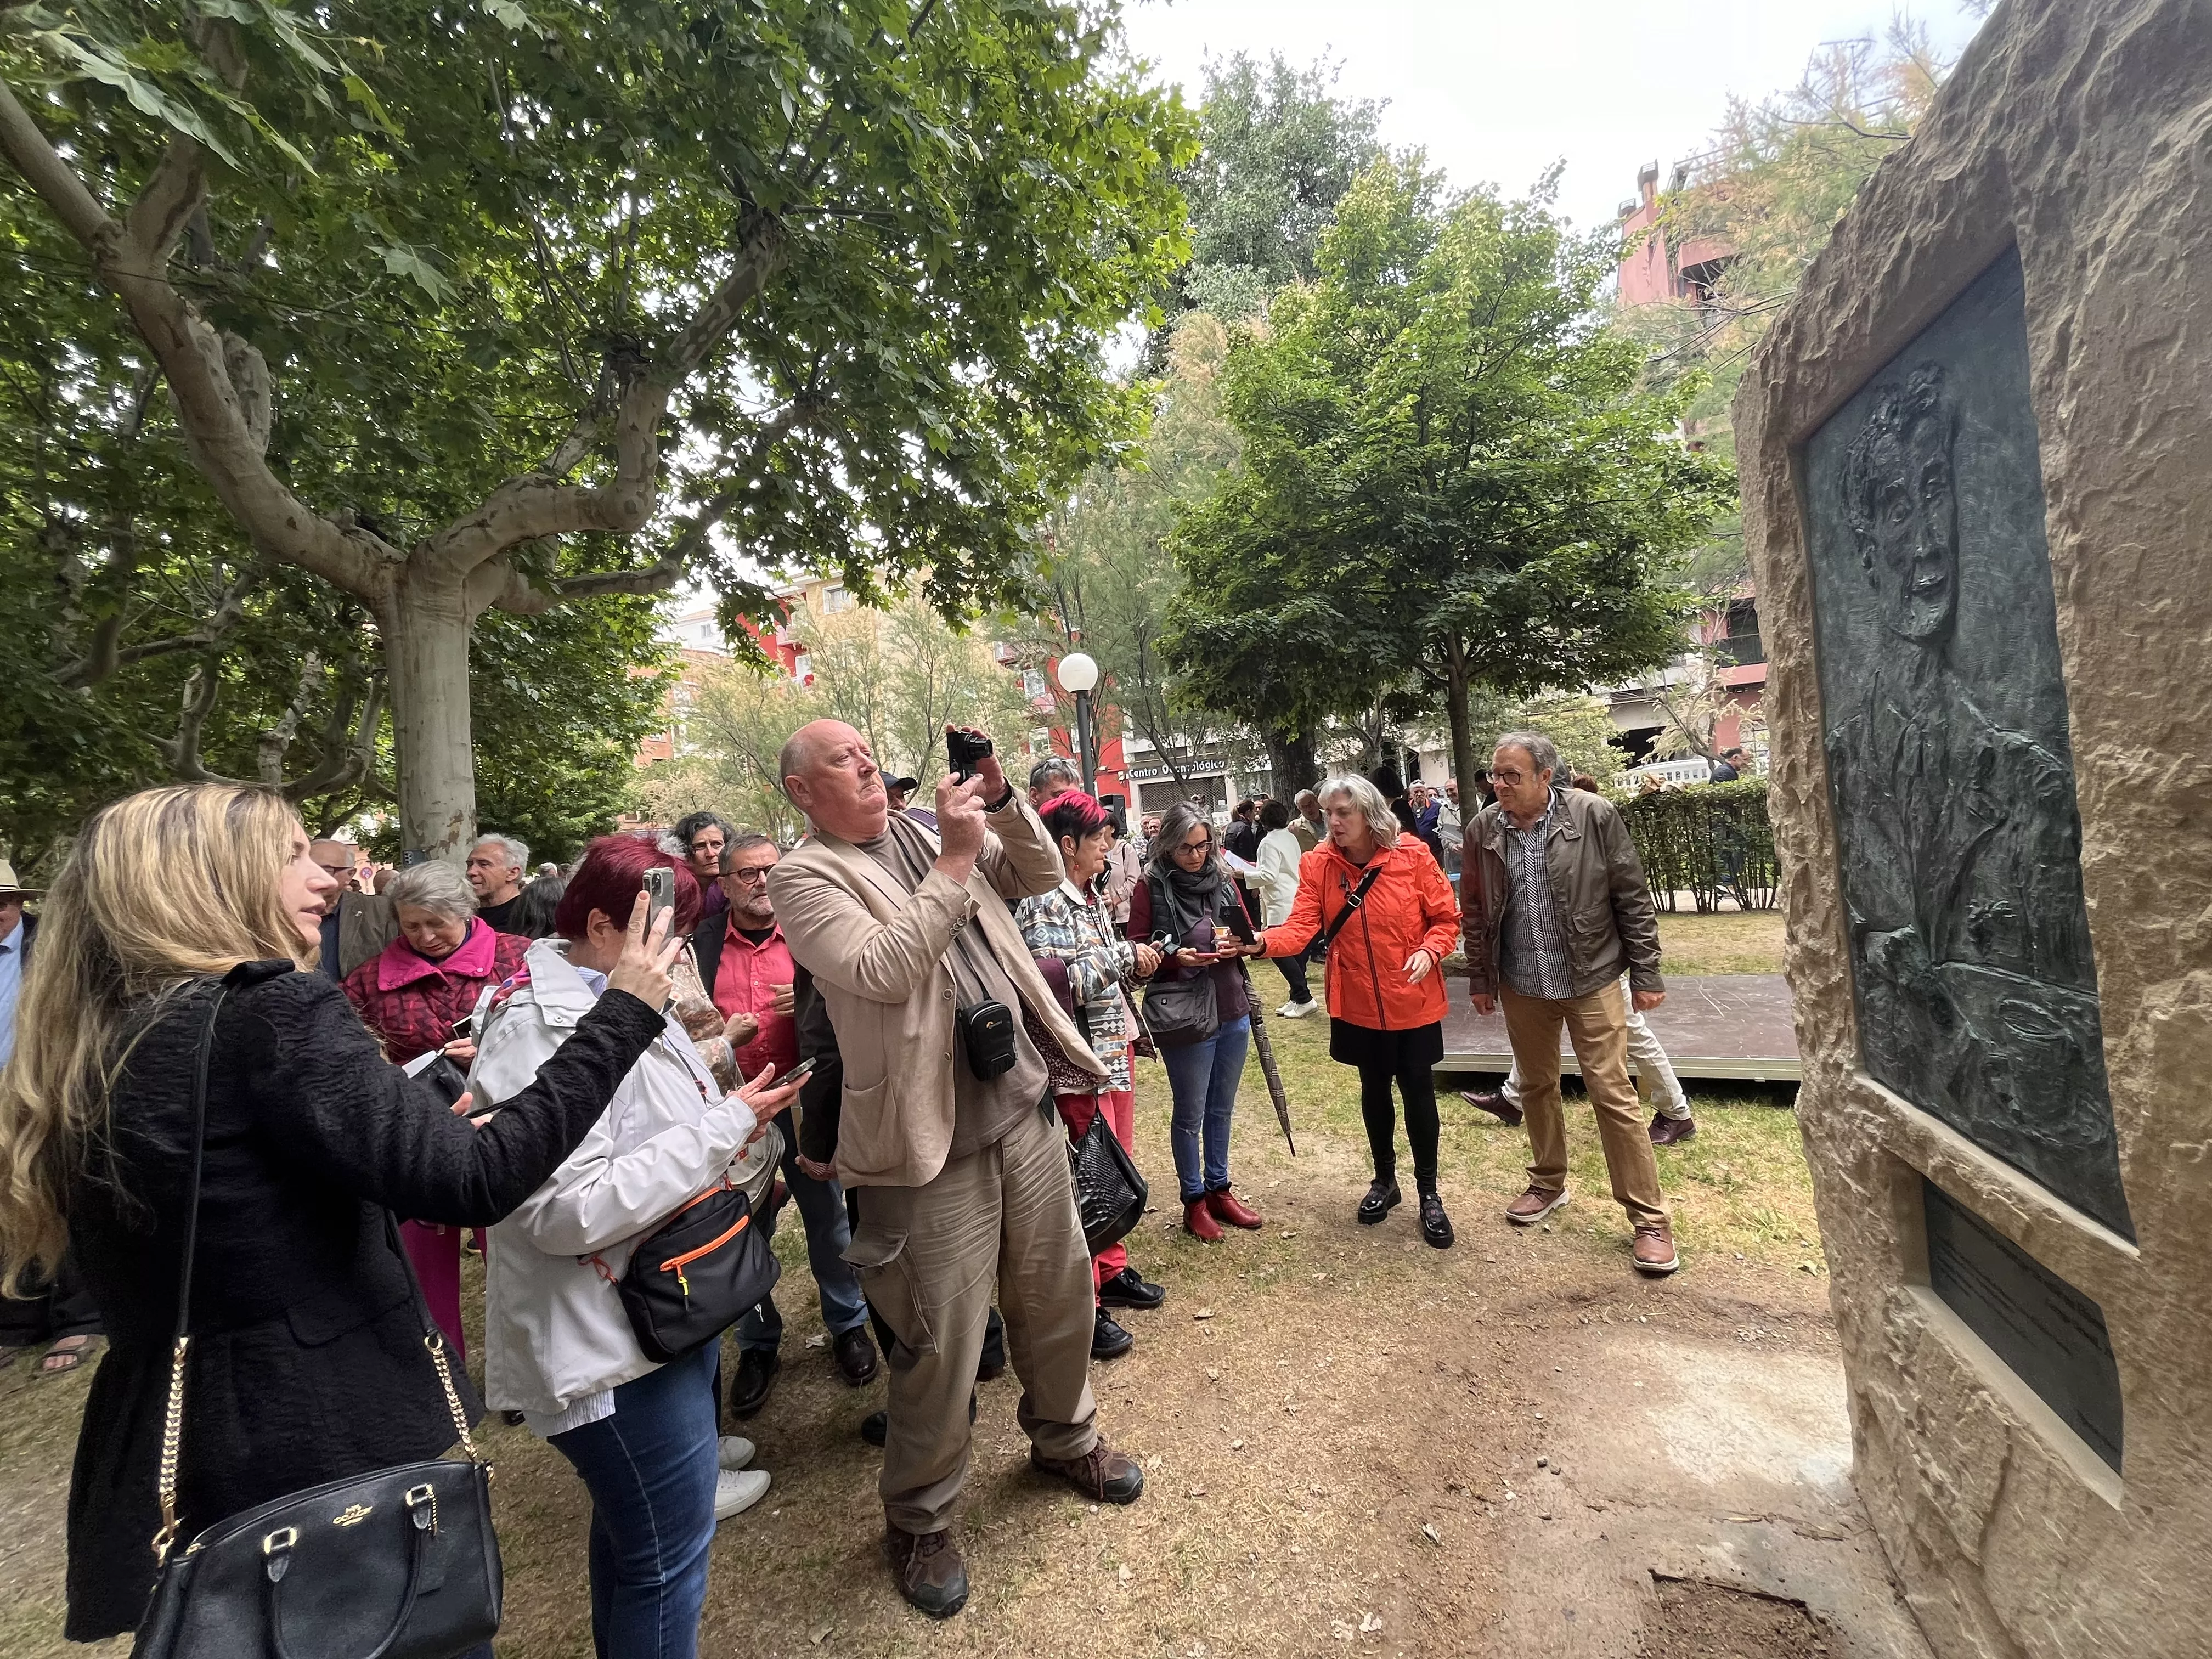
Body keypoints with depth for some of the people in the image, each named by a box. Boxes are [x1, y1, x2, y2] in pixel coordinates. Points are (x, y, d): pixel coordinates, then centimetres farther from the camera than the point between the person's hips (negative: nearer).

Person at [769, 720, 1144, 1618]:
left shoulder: (923, 832, 9)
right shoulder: (803, 877, -8)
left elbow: (1041, 875, 9)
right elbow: (883, 970, -23)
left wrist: (1000, 796, -6)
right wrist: (955, 859, -23)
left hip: (1024, 1105, 6)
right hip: (934, 1141, -6)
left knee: (1058, 1291, 20)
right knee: (941, 1346, 6)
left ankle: (1064, 1437, 47)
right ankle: (919, 1520, 33)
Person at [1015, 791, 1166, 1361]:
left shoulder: (1091, 897, 11)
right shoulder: (1039, 903, -16)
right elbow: (1054, 981, -27)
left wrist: (1138, 964, 2)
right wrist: (1123, 955, -19)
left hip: (1114, 1050, 9)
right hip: (1076, 1062, -9)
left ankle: (1111, 1271, 37)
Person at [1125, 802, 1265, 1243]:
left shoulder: (1223, 879, 6)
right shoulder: (1151, 888, -8)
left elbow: (1248, 934, 13)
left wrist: (1238, 945, -9)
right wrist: (1174, 956, -24)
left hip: (1233, 1011, 5)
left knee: (1221, 1110, 18)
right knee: (1190, 1114, 8)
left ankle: (1219, 1189, 34)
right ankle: (1194, 1200, 25)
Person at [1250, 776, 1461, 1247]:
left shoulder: (1412, 857, -13)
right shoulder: (1318, 865, -8)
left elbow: (1446, 918, -5)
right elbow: (1302, 926, -17)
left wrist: (1429, 950, -23)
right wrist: (1263, 941, -35)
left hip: (1414, 1002, -2)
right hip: (1358, 1005, 2)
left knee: (1419, 1092, 7)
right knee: (1374, 1090, 18)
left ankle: (1429, 1194, 28)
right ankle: (1384, 1181, 39)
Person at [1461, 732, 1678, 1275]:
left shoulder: (1594, 815, -13)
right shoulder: (1483, 830, -3)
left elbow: (1632, 898, -7)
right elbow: (1475, 911, 6)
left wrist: (1645, 973, -6)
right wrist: (1480, 979, 9)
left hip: (1591, 979, -3)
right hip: (1522, 985, 3)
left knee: (1614, 1096, 0)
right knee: (1536, 1087, 17)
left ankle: (1649, 1219, 12)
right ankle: (1548, 1182, 37)